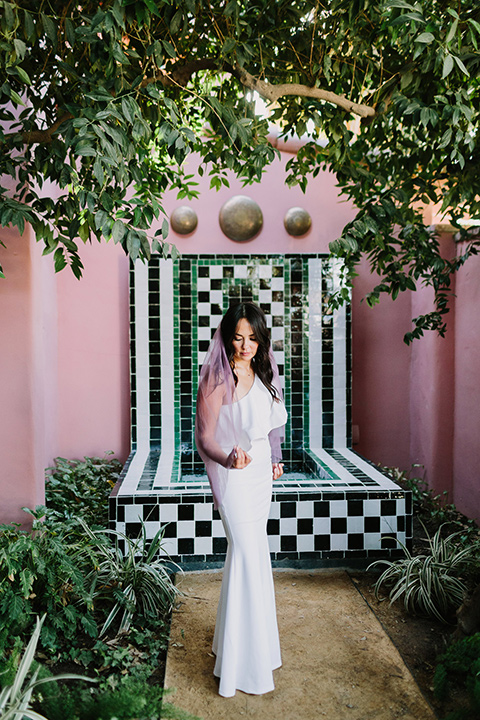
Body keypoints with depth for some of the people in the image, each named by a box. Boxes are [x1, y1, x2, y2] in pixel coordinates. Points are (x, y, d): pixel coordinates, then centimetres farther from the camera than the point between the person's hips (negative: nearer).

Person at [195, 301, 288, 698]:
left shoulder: (262, 373, 6)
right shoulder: (216, 379, -17)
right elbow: (204, 439, -19)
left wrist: (273, 459, 16)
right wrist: (228, 459, -37)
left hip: (261, 471, 7)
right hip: (234, 475, -7)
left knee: (247, 551, 15)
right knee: (250, 555, -10)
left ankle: (234, 635, 34)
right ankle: (247, 663, 2)